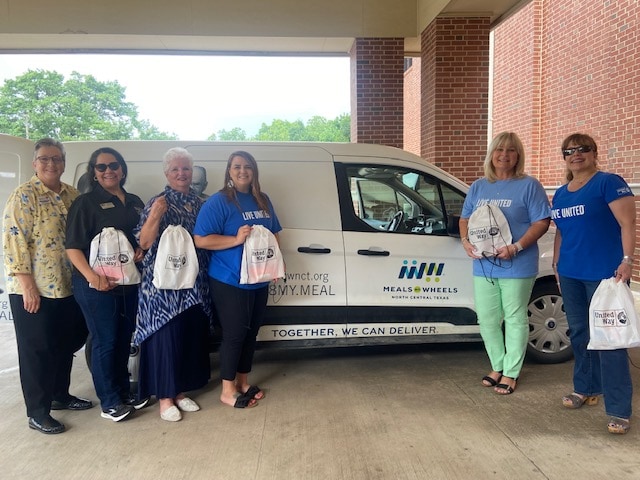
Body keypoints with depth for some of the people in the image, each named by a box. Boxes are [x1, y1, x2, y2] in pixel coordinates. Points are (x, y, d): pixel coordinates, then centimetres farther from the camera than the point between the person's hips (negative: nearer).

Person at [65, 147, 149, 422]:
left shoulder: (134, 202, 12)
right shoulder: (86, 203, -6)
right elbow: (72, 246, -12)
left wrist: (142, 250, -2)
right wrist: (91, 276, -26)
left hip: (129, 282, 6)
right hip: (97, 285, -6)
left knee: (124, 339, 16)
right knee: (105, 342, 2)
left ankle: (124, 392, 31)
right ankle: (109, 403, 15)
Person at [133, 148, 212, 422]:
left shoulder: (198, 204, 11)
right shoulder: (158, 203, -4)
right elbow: (144, 242, -12)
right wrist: (154, 216, -27)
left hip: (194, 283, 6)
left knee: (192, 336, 10)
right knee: (166, 337, -1)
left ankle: (180, 392, 26)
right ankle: (165, 398, 13)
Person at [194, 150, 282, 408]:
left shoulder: (263, 200, 11)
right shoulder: (218, 201, -11)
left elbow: (273, 234, 19)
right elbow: (200, 240, -17)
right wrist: (237, 239, -25)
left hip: (258, 280, 7)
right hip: (229, 281, -7)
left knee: (251, 332, 14)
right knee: (234, 334, -1)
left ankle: (243, 382, 30)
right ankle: (227, 390, 15)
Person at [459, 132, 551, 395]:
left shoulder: (529, 185, -4)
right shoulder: (478, 186, 11)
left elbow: (542, 222, -8)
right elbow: (465, 219, 14)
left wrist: (516, 247, -21)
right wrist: (466, 242, -6)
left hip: (516, 266, -5)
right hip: (483, 266, 5)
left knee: (514, 319, 7)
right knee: (487, 320, 11)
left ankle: (511, 372, 21)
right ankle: (497, 366, 30)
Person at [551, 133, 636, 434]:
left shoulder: (609, 183, -6)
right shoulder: (560, 194, 15)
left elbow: (627, 223, -12)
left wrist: (627, 260, -21)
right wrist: (556, 265, 19)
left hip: (604, 273, -7)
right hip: (570, 274, 7)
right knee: (579, 333, 15)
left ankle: (618, 410, 2)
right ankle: (586, 389, 31)